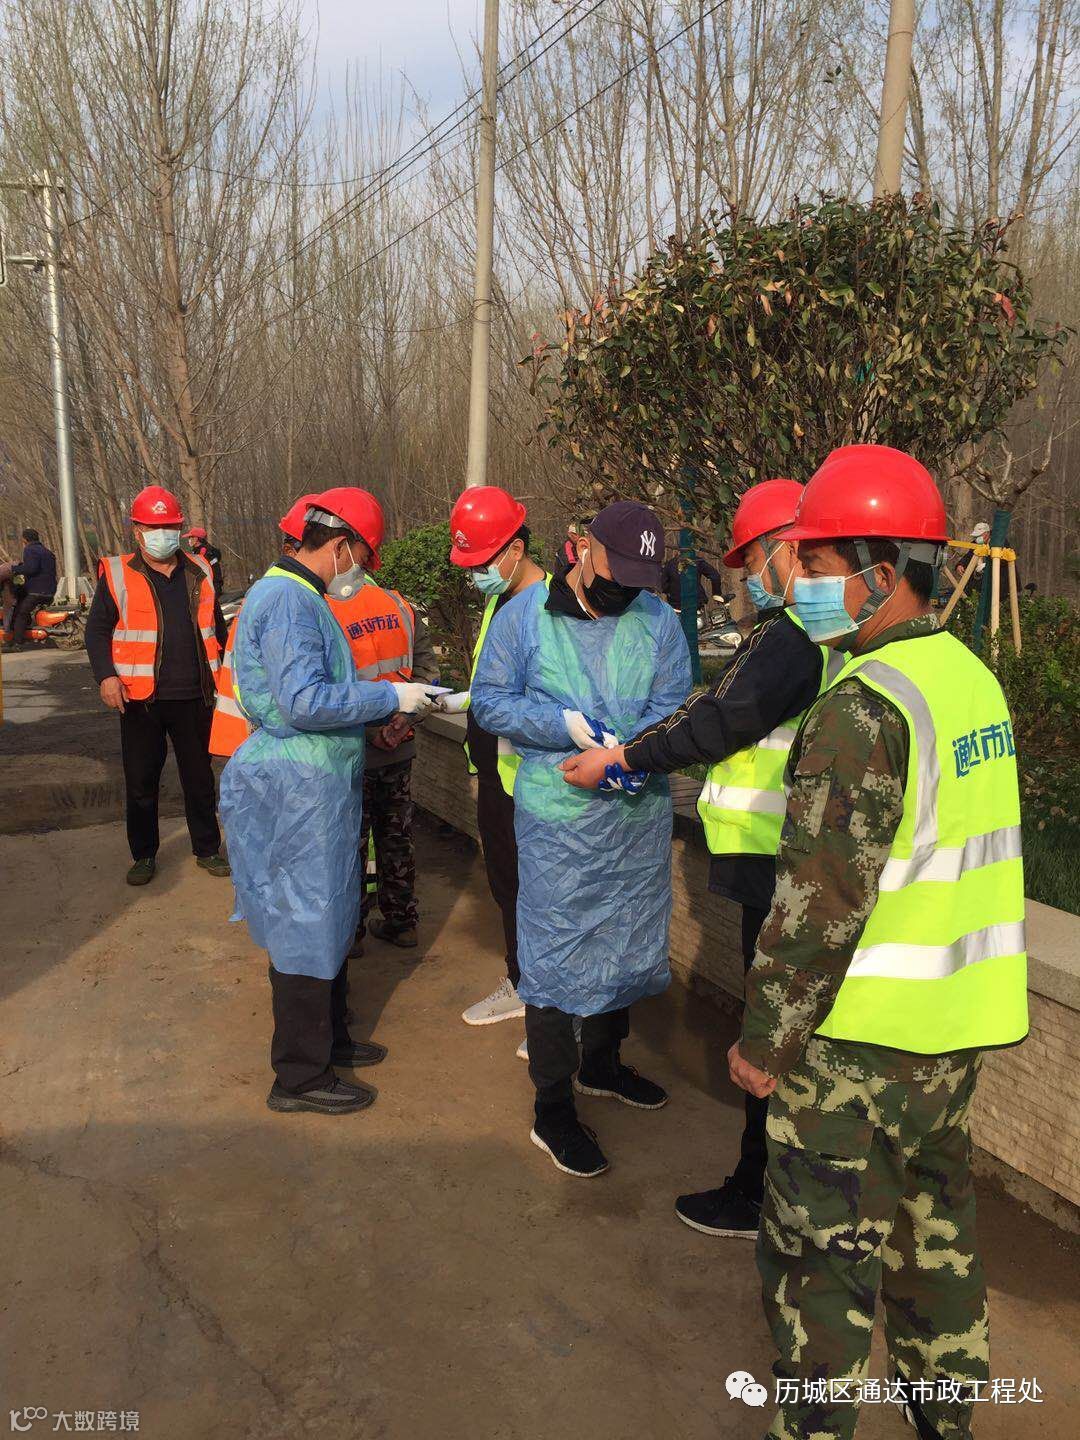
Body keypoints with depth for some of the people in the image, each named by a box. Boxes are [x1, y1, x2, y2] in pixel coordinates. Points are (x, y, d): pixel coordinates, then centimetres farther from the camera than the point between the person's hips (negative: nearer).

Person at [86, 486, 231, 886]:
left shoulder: (198, 571, 9)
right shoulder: (117, 574, -1)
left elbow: (216, 625, 19)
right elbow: (97, 629, -1)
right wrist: (106, 676, -15)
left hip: (193, 696, 3)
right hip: (141, 698, -2)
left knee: (199, 776, 12)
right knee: (141, 780, 7)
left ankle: (207, 849, 25)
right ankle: (144, 854, 22)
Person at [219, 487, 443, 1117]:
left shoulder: (295, 594, 14)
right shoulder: (288, 599, -19)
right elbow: (305, 703, -27)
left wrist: (379, 709, 13)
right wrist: (390, 696, -18)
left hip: (315, 787, 11)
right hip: (297, 790, -11)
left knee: (329, 919, 20)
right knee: (309, 930, 0)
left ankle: (329, 1038, 36)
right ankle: (301, 1077, 15)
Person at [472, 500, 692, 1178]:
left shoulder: (660, 622, 1)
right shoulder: (526, 613, -7)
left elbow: (671, 707, -3)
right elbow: (491, 700, -7)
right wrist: (568, 724, -21)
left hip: (640, 812, 5)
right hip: (558, 818, -4)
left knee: (627, 942, 19)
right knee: (556, 956, 1)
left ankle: (603, 1060, 43)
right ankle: (553, 1108, 16)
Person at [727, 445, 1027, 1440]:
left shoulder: (865, 709, -22)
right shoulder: (974, 679, 5)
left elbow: (819, 903, -23)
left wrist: (765, 1038, -13)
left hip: (860, 1037, -8)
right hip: (956, 1028, 9)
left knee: (823, 1251, 8)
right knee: (935, 1224, 23)